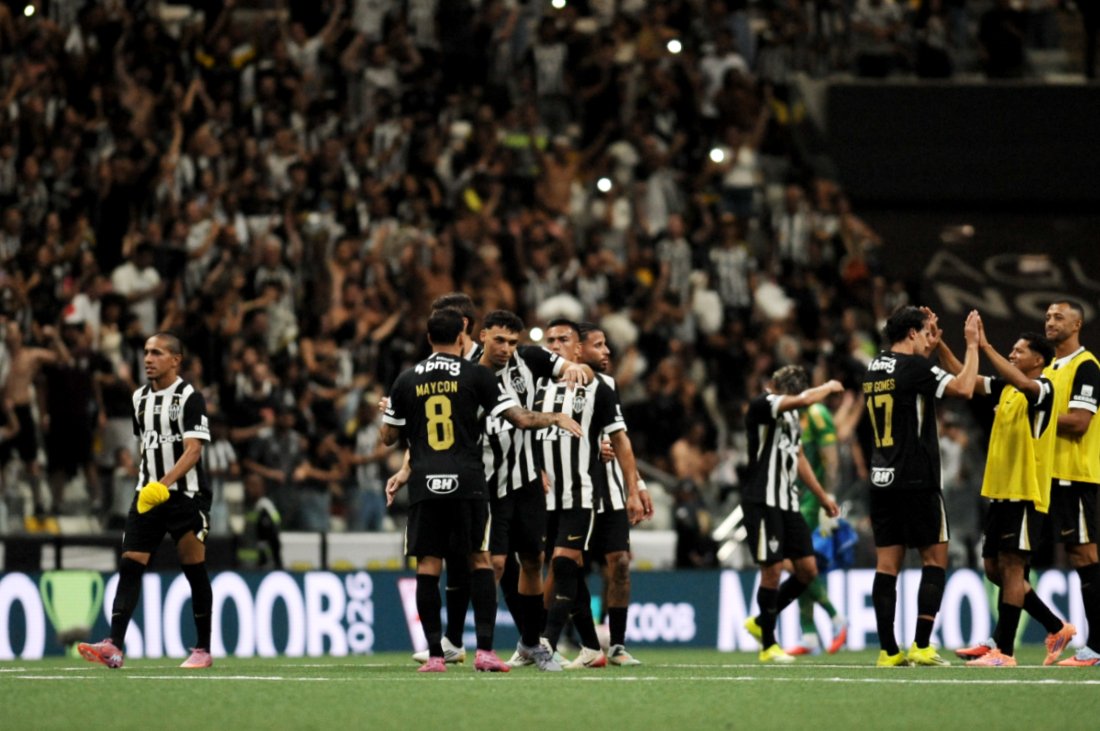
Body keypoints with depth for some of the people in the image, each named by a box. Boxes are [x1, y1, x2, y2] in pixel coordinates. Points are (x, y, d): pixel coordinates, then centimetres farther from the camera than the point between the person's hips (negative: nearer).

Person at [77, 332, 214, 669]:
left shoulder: (189, 397, -9)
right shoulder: (140, 398, 12)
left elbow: (193, 450, -17)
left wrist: (164, 483, -28)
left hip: (185, 494, -6)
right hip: (147, 494, 6)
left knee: (194, 570, 1)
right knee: (130, 564, -7)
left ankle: (203, 650, 11)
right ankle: (114, 647, -16)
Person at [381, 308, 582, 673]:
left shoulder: (407, 380, 7)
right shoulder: (476, 375, 1)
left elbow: (388, 437, 13)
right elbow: (520, 419, 1)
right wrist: (556, 419, 18)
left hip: (424, 483, 1)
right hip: (467, 481, -1)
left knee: (428, 565, 2)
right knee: (480, 560, 5)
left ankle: (434, 654, -2)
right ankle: (485, 650, -3)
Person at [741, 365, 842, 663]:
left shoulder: (791, 413, 15)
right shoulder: (762, 405, -12)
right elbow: (804, 399, -28)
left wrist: (822, 495, 28)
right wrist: (829, 387, -8)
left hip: (789, 502, 8)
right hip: (763, 501, -8)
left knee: (807, 570, 4)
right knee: (772, 570, -7)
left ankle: (761, 622, 20)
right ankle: (768, 645, 4)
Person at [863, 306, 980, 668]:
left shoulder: (874, 369, 12)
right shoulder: (914, 367, -12)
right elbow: (963, 388, -21)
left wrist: (934, 341, 27)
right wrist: (972, 345, -9)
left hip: (881, 480, 7)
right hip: (916, 481, -7)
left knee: (887, 563, 4)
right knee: (935, 558, 1)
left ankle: (888, 651, 2)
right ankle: (921, 646, -7)